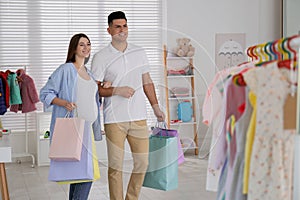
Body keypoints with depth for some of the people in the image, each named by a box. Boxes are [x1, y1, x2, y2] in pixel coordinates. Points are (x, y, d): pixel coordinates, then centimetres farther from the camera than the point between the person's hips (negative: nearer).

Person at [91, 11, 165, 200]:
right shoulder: (101, 57, -2)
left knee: (143, 162, 6)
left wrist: (156, 107, 15)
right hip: (114, 119, -4)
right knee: (116, 166, 0)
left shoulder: (140, 52, 11)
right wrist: (117, 90, -16)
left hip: (139, 116, 4)